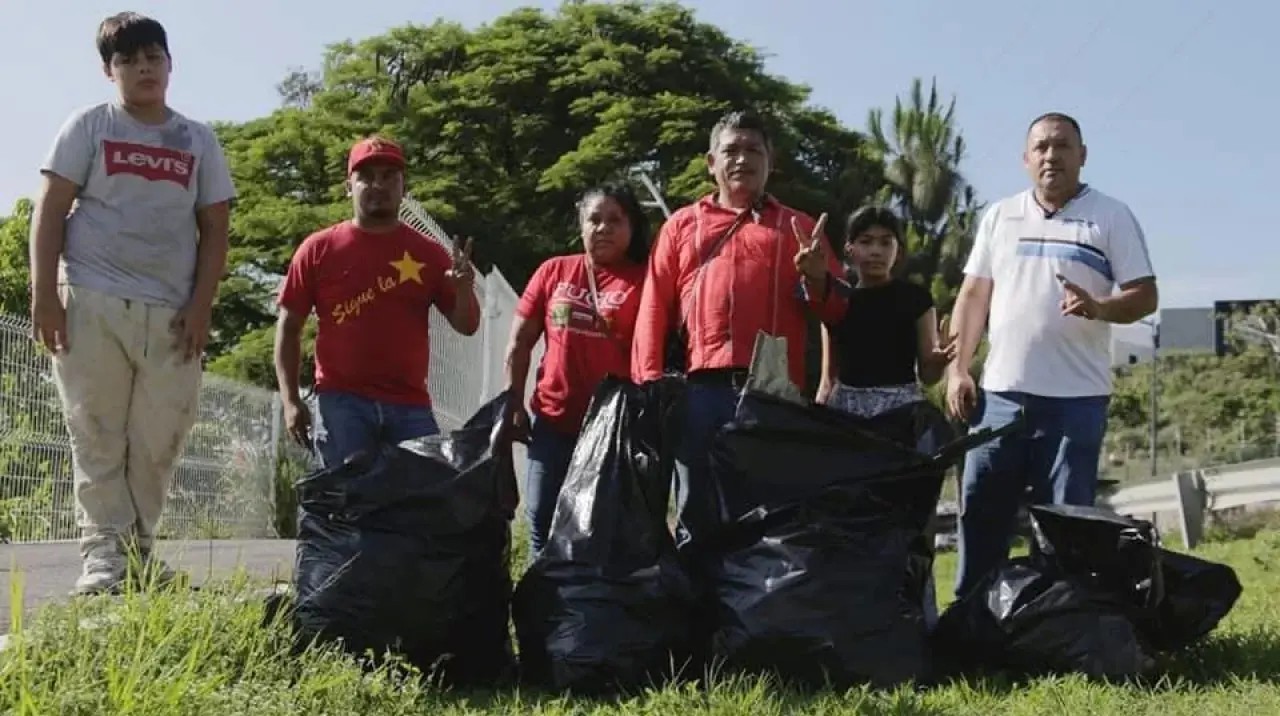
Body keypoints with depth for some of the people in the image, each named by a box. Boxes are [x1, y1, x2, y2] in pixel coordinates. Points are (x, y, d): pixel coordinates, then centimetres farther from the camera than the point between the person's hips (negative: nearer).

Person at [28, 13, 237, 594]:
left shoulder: (198, 140, 13)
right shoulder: (89, 126, 8)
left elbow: (214, 229, 10)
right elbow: (50, 212, 3)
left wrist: (200, 306, -1)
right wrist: (44, 295, -8)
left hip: (170, 313, 2)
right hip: (91, 303, -2)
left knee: (158, 443, 2)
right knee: (98, 439, -2)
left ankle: (139, 555, 13)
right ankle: (105, 557, 2)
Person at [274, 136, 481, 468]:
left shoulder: (428, 253, 9)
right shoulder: (319, 249, 5)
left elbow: (466, 326, 10)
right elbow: (288, 327, 7)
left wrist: (464, 289, -12)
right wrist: (291, 400, -1)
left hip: (411, 406, 2)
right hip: (342, 402, -2)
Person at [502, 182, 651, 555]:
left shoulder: (645, 280, -2)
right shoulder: (553, 272, 8)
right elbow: (519, 343, 11)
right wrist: (514, 406, 6)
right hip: (554, 422, 3)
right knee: (544, 526, 8)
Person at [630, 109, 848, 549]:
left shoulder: (798, 229, 17)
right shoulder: (681, 226, 18)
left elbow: (837, 311, 12)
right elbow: (655, 307, 9)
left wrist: (817, 279, -10)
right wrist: (649, 381, -3)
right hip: (700, 391, 1)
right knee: (697, 515, 6)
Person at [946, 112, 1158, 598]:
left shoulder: (1112, 216, 2)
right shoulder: (999, 216, 11)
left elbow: (1145, 295, -1)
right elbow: (973, 296, 11)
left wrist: (1099, 308, -22)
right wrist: (957, 369, 3)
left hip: (1076, 397, -3)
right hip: (1001, 393, 3)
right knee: (981, 512, 7)